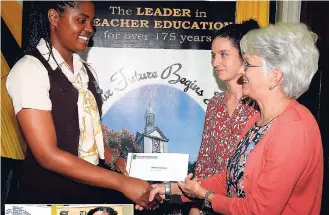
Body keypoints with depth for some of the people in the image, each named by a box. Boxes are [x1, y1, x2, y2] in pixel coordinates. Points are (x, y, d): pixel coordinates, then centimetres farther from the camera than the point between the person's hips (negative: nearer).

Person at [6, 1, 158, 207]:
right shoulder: (29, 69, -15)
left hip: (91, 189, 6)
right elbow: (48, 155, -22)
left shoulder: (86, 71, 6)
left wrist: (114, 159, -6)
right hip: (47, 194, -6)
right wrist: (122, 182, -22)